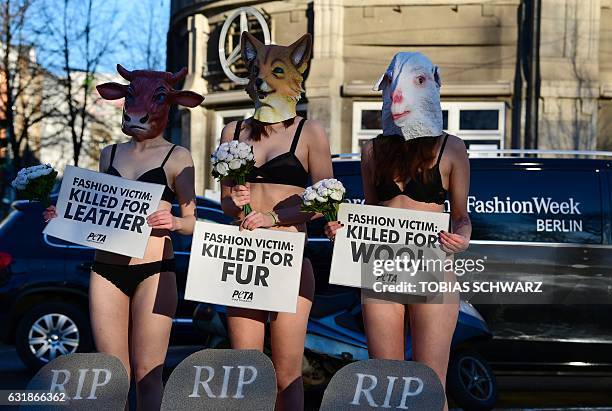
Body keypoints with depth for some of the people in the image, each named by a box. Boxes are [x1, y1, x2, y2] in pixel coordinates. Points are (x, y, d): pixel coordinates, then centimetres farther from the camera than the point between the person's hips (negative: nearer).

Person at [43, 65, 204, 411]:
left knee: (147, 374, -5)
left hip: (153, 271, -4)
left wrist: (174, 221, -18)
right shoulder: (110, 154, 16)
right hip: (107, 270, 4)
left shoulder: (176, 157, 3)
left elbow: (192, 222, 3)